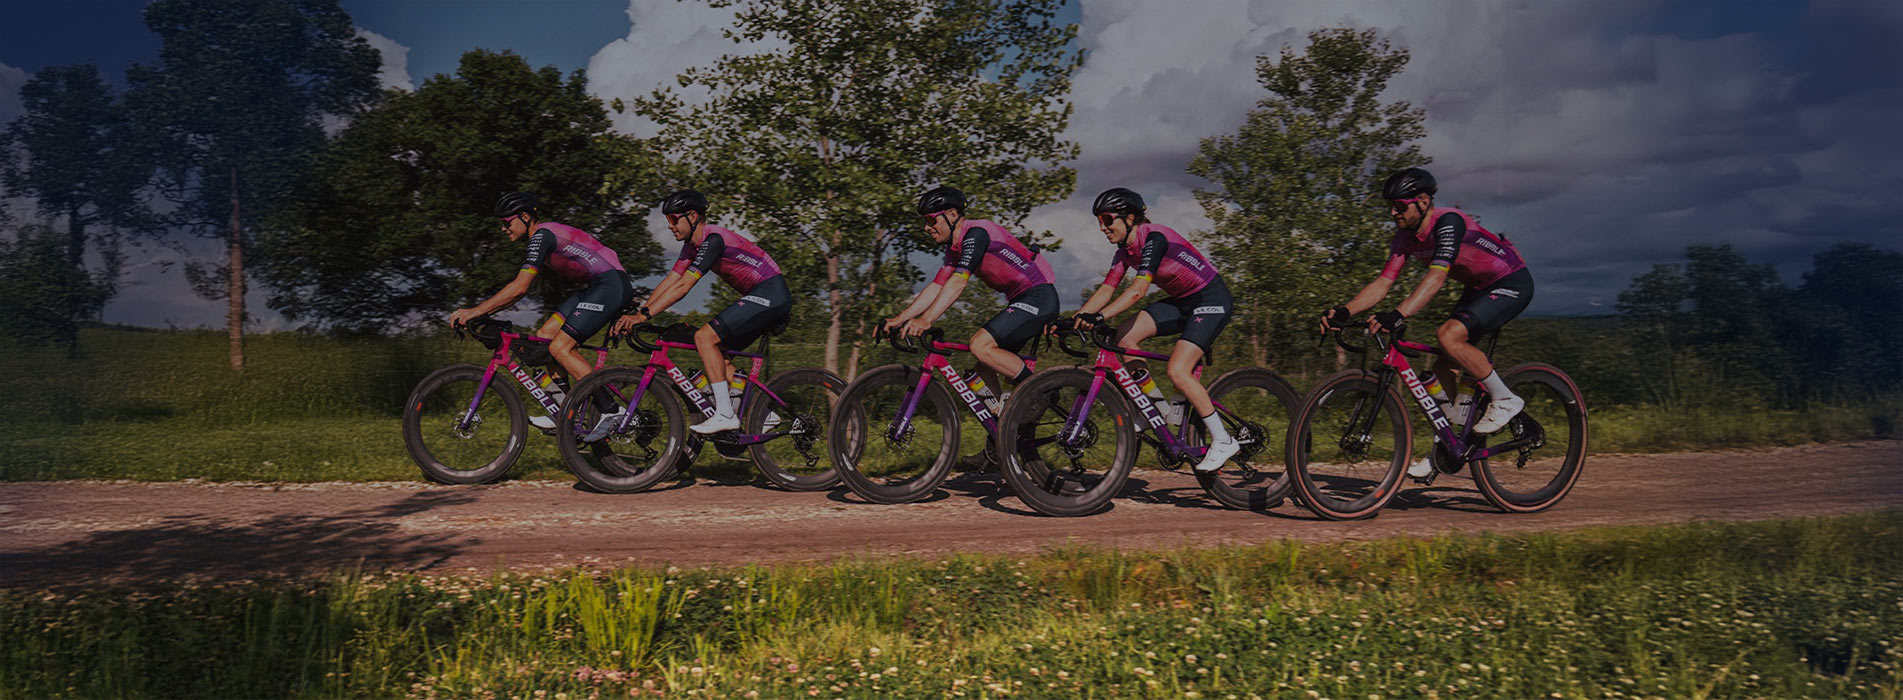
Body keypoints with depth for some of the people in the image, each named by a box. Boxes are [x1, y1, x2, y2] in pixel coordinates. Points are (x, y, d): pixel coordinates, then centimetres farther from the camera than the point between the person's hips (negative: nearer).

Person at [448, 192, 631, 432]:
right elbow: (518, 288, 23)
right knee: (545, 334, 6)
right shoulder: (542, 237, 19)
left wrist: (476, 311, -17)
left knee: (560, 347, -13)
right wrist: (480, 311, 16)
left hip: (611, 285, -10)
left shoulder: (542, 234, -12)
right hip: (597, 287, 10)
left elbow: (519, 288, -20)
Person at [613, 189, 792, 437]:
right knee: (716, 350, 11)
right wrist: (636, 314, 4)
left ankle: (725, 415, -16)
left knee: (704, 337, -16)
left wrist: (645, 314, -25)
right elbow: (670, 281, 11)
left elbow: (683, 286, -24)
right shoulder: (693, 244, 12)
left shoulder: (712, 239, -18)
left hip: (771, 295, -10)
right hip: (763, 298, 10)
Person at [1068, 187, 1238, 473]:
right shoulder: (1125, 252, 1)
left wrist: (1099, 316, -45)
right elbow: (1106, 290, -4)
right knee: (1124, 336, -12)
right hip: (1182, 301, 8)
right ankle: (1158, 406, 1)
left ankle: (1223, 441, -7)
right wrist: (1075, 319, -17)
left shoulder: (1154, 238, -25)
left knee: (1177, 371, -20)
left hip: (1212, 299, -8)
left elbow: (1138, 289, -35)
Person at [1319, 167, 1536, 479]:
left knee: (1449, 336, -28)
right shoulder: (1406, 238, -5)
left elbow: (1436, 278, -40)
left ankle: (1505, 400, -10)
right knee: (1443, 365, 1)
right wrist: (1344, 311, -25)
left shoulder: (1448, 222, -29)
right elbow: (1382, 283, -9)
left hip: (1512, 284, -8)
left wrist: (1397, 315, -52)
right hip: (1479, 288, 8)